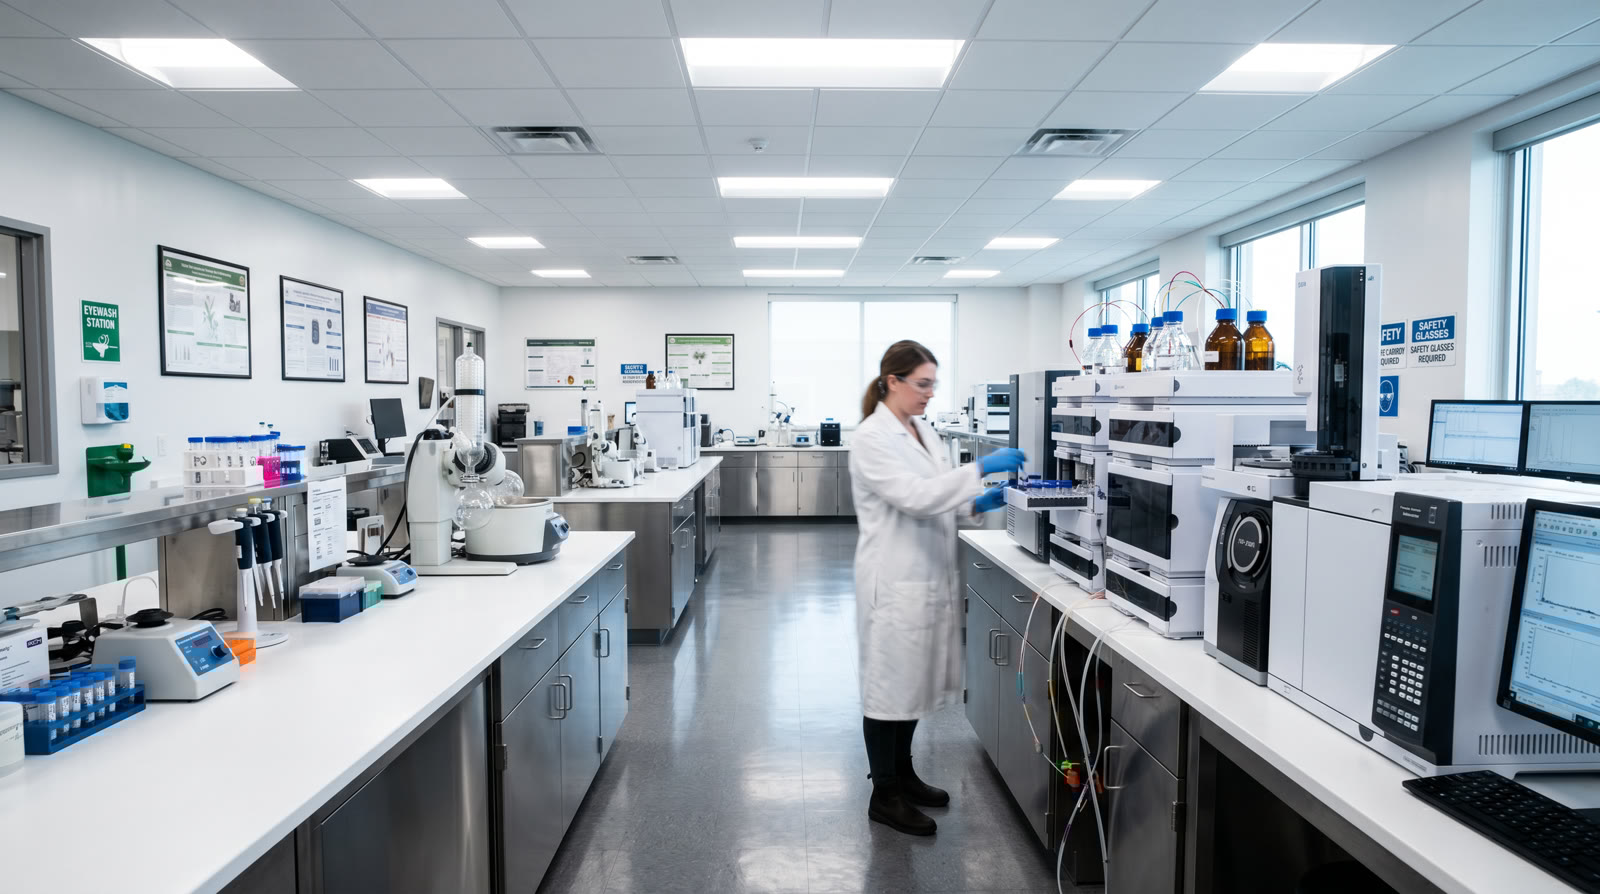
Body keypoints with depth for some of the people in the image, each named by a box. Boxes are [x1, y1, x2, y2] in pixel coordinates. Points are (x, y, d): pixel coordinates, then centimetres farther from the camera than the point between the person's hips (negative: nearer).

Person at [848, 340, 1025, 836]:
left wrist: (976, 502, 1)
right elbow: (915, 496, -26)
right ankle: (883, 795, 19)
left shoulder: (921, 429, 11)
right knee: (889, 681, 4)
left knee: (914, 677, 19)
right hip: (896, 580, -9)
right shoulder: (872, 437, -16)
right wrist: (981, 468, -26)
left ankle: (902, 774, 36)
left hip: (929, 575, 9)